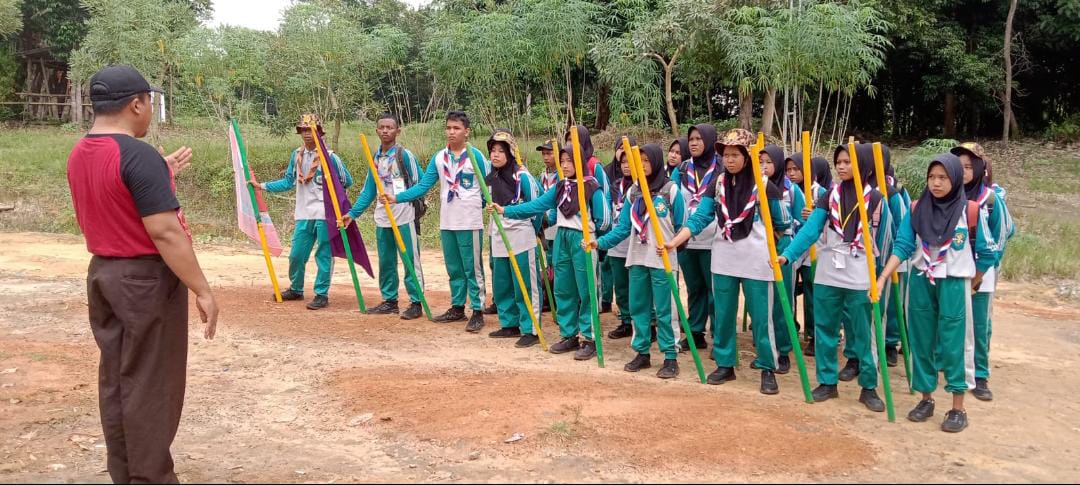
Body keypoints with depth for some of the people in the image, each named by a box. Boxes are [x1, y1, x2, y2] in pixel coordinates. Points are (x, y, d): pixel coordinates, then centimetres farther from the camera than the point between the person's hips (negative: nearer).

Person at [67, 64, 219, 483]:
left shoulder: (78, 156, 7)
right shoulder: (138, 155, -20)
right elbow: (165, 232, -24)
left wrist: (161, 175, 19)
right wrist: (202, 290, -20)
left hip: (102, 274, 9)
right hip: (146, 278, -9)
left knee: (115, 378, 15)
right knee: (150, 383, 0)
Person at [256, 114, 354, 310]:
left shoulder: (329, 156, -6)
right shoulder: (296, 155, 10)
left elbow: (347, 181, -3)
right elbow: (288, 182, 12)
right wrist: (263, 186, 7)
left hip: (325, 213, -5)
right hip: (304, 213, 5)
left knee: (324, 255, 0)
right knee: (296, 254, 10)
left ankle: (322, 294, 8)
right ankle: (295, 289, 29)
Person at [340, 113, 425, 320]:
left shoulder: (405, 155, -7)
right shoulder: (375, 157, 11)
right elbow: (368, 191, 15)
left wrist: (398, 198, -16)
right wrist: (352, 213, 10)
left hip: (404, 218, -6)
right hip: (382, 219, 6)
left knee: (411, 261, -2)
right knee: (386, 262, 12)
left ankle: (416, 303, 3)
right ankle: (389, 300, 23)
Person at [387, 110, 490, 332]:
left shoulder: (475, 156, -6)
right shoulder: (439, 157, 7)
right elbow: (423, 185, 4)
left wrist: (476, 206, -4)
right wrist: (397, 197, -4)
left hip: (469, 222, -5)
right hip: (446, 222, 5)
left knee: (472, 268, -2)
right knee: (453, 268, 14)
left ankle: (478, 312, 4)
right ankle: (457, 307, 24)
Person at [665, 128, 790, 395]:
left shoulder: (764, 186, -8)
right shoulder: (718, 185, 3)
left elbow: (782, 223, 1)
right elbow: (700, 218, -2)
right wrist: (673, 242, -12)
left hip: (756, 261, -4)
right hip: (724, 260, 4)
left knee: (761, 316, 1)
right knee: (722, 315, 10)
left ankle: (768, 369, 13)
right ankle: (725, 364, 23)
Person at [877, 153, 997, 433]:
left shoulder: (970, 211, -8)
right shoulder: (917, 209, -1)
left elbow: (986, 253, 2)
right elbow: (902, 247, -4)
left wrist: (974, 284, 10)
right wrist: (882, 279, -13)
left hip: (953, 285, -3)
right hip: (920, 283, 3)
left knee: (953, 345, 0)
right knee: (921, 342, 8)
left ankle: (958, 408, 9)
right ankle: (926, 399, 22)